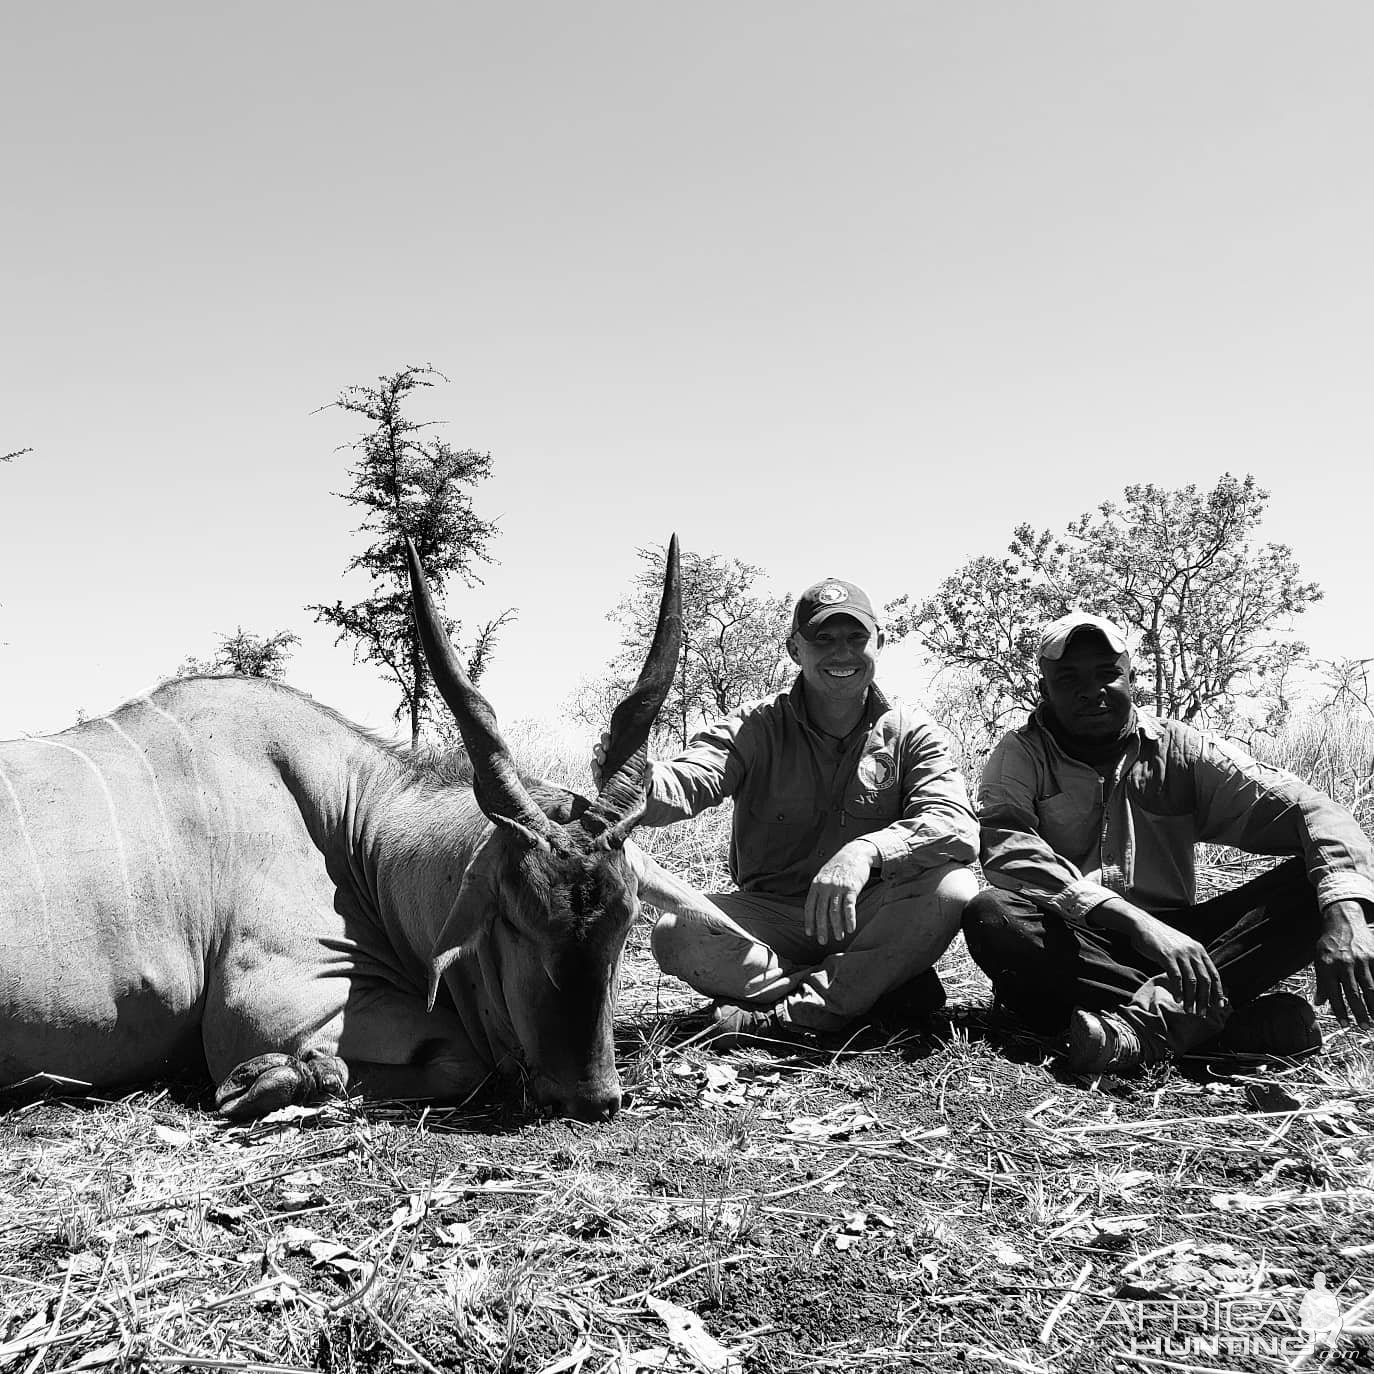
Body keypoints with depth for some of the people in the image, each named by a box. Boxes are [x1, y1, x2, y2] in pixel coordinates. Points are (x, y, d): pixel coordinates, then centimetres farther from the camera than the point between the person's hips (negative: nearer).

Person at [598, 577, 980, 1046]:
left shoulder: (909, 731, 0)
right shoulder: (756, 727, -1)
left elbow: (955, 824, -17)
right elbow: (685, 783, -19)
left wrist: (866, 850, -37)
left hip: (869, 919, 0)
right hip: (771, 915, 0)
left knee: (953, 886, -29)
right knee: (677, 935, -27)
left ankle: (778, 1017, -25)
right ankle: (881, 984, -21)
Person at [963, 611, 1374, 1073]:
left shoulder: (1181, 750, 7)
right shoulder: (1020, 755, 2)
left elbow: (1304, 807, -5)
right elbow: (1010, 853, -18)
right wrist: (1136, 922, -32)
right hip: (1074, 949, -2)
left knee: (1314, 885, -16)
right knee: (991, 916, -34)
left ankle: (1152, 1019, -34)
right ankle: (1233, 1016, -31)